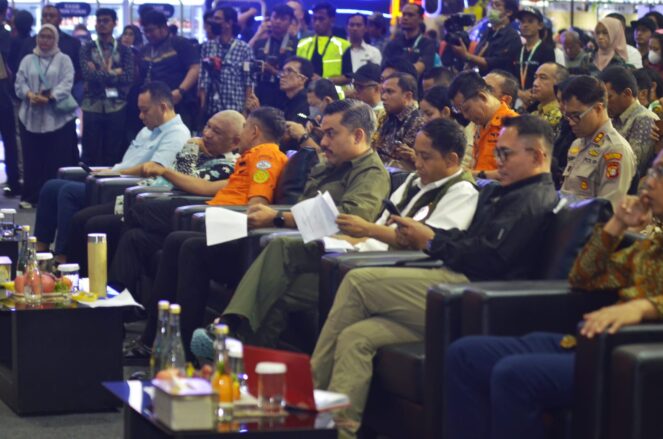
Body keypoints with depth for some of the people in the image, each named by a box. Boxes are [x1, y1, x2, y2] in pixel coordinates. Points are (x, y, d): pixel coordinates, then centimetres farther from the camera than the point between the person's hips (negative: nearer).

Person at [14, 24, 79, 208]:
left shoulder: (63, 60, 5)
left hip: (58, 117, -2)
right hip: (31, 117, 2)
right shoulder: (28, 60, 13)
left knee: (58, 159, -2)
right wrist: (30, 95, -17)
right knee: (32, 158, 3)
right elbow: (19, 84, 4)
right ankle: (30, 196, 8)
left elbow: (66, 84, -7)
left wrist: (49, 96, -21)